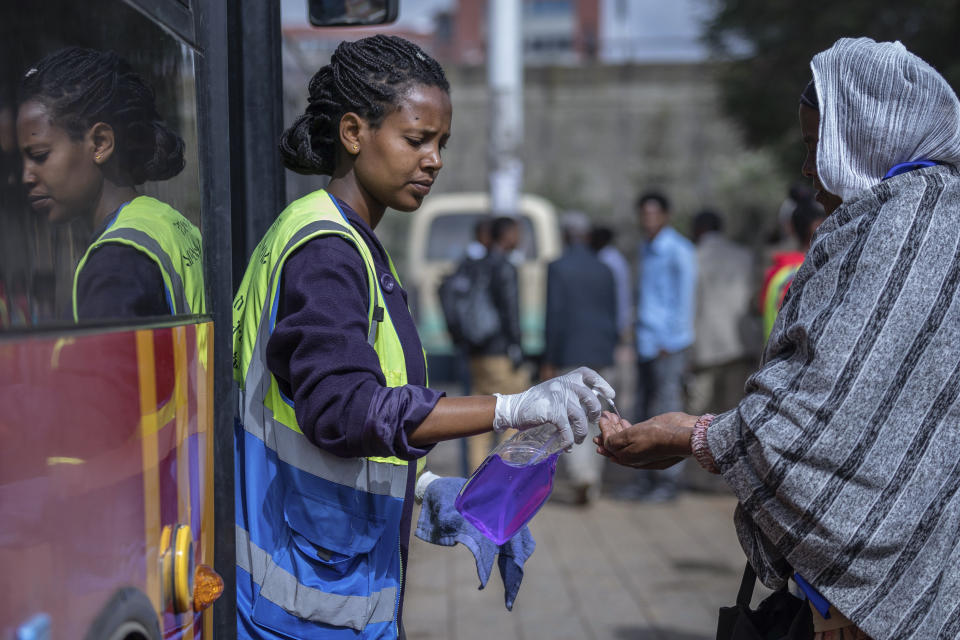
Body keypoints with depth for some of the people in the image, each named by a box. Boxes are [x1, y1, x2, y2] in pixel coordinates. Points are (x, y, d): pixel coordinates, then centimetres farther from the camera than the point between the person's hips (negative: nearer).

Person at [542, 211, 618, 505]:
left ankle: (582, 477, -20)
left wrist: (548, 360, -9)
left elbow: (555, 315, -12)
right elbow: (613, 317, 11)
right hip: (601, 357, 5)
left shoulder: (558, 268, -7)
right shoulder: (604, 270, 9)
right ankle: (591, 479, 12)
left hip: (570, 355, -5)